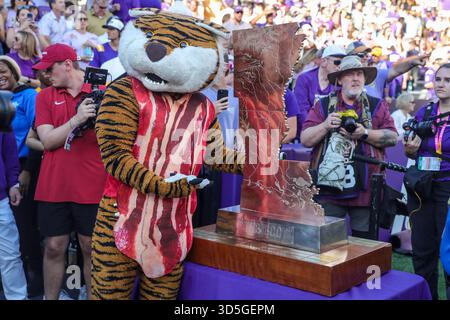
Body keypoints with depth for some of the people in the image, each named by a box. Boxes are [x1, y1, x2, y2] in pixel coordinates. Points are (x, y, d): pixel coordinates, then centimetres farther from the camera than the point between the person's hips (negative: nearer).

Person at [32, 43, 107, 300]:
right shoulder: (45, 96, 8)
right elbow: (47, 141, -4)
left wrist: (100, 115, -16)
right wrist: (76, 119, -18)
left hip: (91, 186, -2)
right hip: (53, 187, 2)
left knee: (92, 248, 7)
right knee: (54, 248, 9)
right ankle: (50, 298, 24)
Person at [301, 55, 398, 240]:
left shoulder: (377, 106, 12)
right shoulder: (323, 105, 10)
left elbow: (392, 137, 1)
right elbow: (305, 140, 4)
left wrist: (365, 133, -13)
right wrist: (325, 125, -12)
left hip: (364, 189, 1)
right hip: (328, 187, 0)